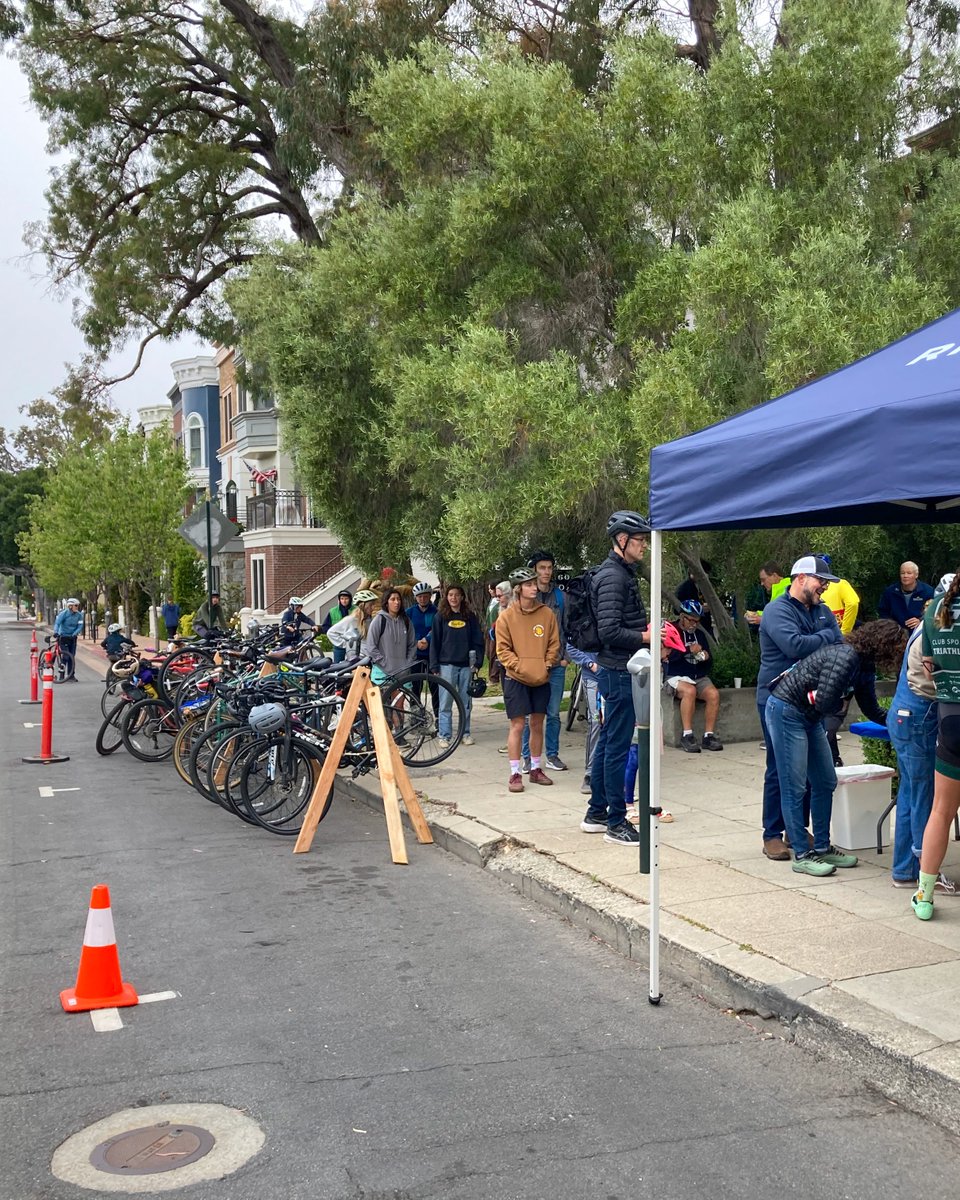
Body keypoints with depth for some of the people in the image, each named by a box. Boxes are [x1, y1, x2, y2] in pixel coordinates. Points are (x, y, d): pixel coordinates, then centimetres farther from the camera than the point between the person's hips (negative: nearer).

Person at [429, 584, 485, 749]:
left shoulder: (470, 617, 8)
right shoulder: (441, 617, 4)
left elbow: (478, 641, 8)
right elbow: (435, 642, 3)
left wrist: (477, 662, -1)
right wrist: (434, 667, -3)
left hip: (466, 665, 2)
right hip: (447, 664, -2)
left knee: (466, 703, 6)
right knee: (445, 703, -1)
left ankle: (465, 733, 16)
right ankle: (444, 735, 4)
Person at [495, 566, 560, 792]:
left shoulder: (547, 613, 4)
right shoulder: (506, 616, -4)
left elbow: (554, 643, 7)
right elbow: (503, 648, -5)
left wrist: (547, 664, -5)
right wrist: (519, 666, -15)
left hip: (541, 679, 3)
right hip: (516, 679, -3)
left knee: (537, 724, 12)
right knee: (517, 725, -3)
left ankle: (535, 769, 24)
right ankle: (515, 773, 3)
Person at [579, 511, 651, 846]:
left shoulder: (622, 573, 16)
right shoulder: (613, 576, -16)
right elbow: (609, 631, -24)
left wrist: (647, 629, 8)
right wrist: (645, 637, -16)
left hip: (618, 671, 10)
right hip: (619, 672, -10)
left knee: (607, 743, 15)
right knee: (617, 748, -4)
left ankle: (596, 814, 24)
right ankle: (616, 822, 3)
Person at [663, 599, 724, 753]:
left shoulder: (699, 634, 18)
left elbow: (709, 656, 26)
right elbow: (666, 655, -17)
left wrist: (706, 656, 2)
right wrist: (689, 650, -14)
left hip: (699, 676, 5)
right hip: (677, 676, -5)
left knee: (713, 694, -25)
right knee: (689, 691, -37)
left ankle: (709, 735, -20)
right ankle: (687, 735, -32)